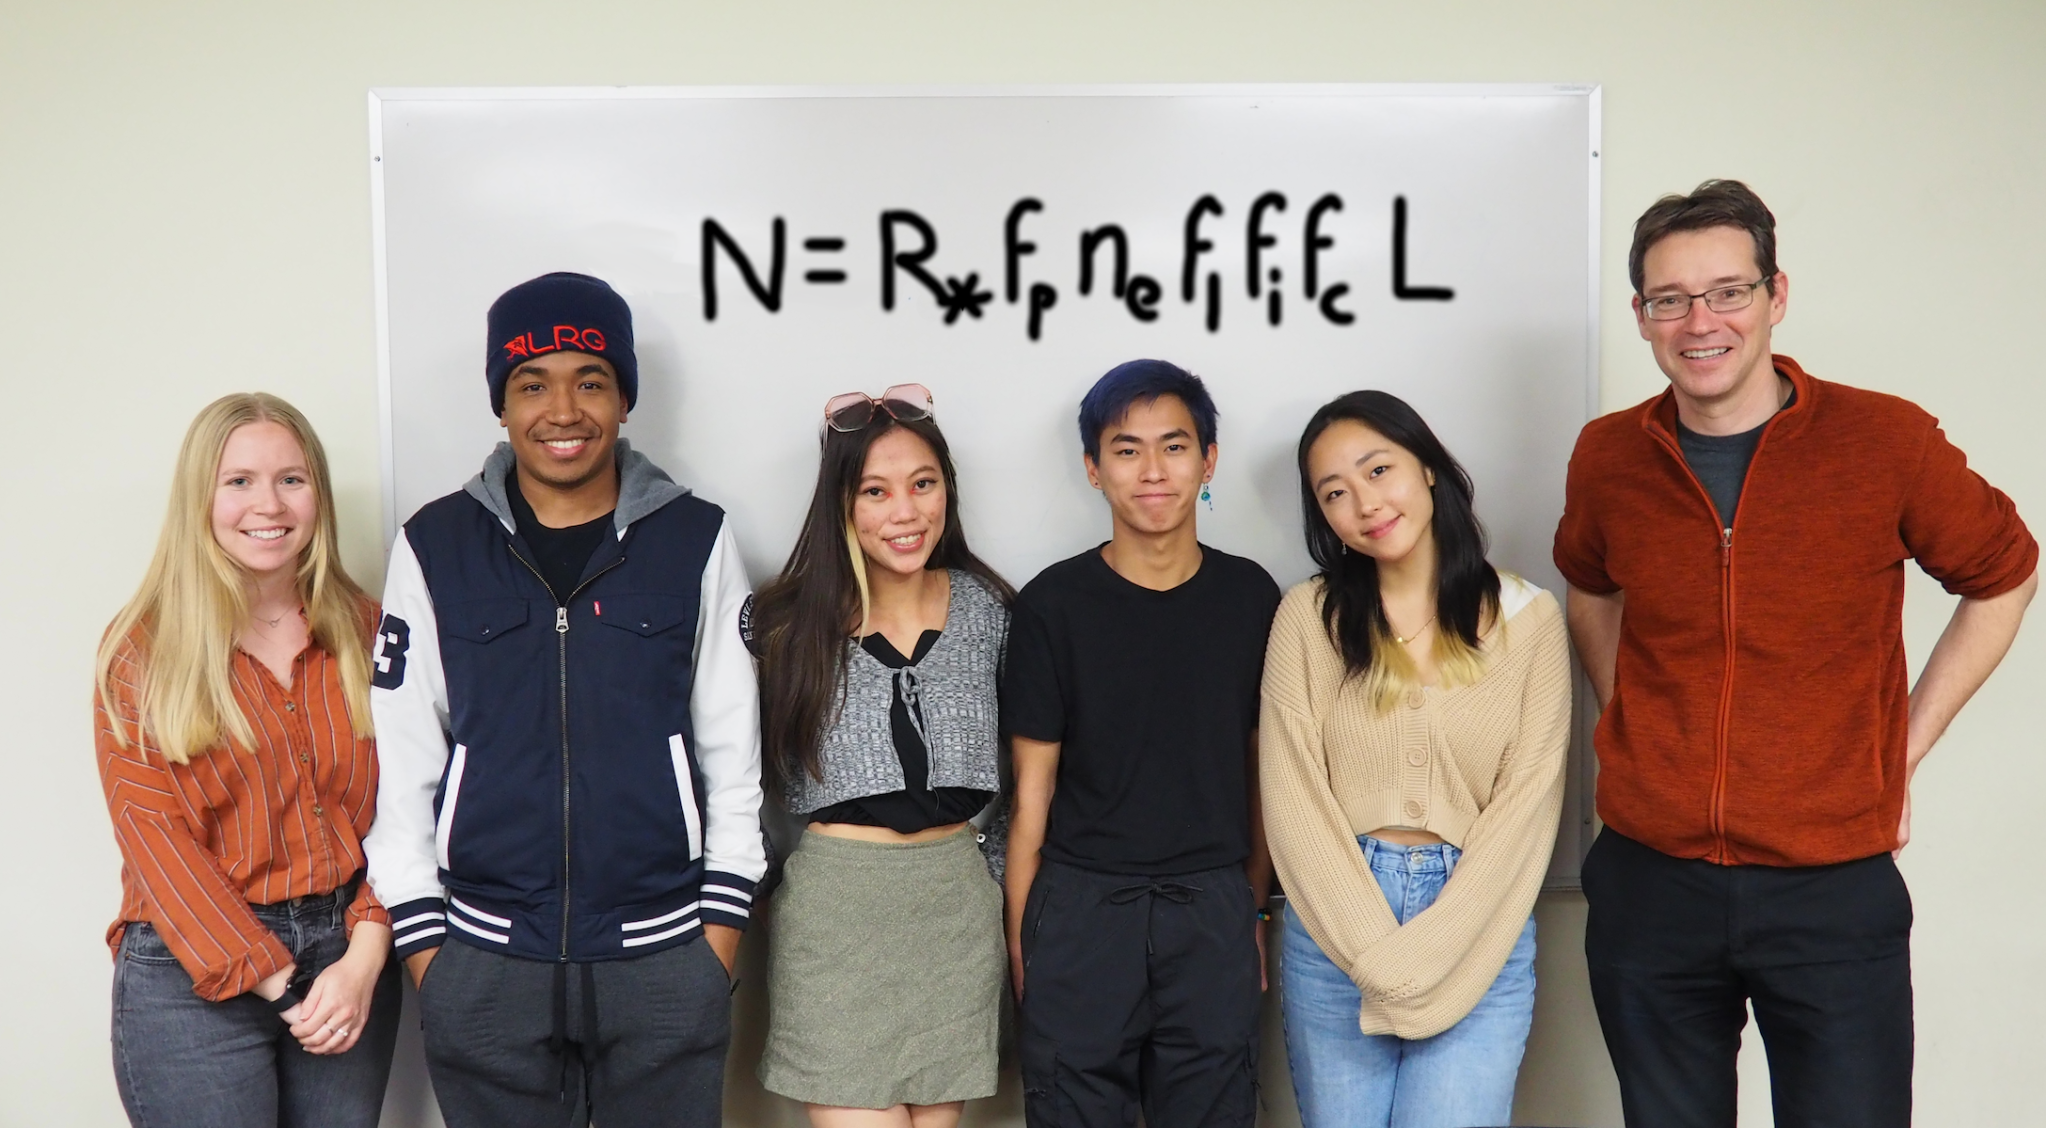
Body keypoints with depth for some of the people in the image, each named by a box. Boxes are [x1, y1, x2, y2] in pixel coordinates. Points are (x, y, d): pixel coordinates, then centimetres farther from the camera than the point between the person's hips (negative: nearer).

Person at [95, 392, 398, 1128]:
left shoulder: (362, 629, 4)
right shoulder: (145, 649, -4)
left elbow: (394, 805, 0)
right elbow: (154, 835, -8)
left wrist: (366, 955, -12)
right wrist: (276, 981, -13)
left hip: (347, 955, 3)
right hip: (195, 977, -3)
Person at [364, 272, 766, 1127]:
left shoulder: (697, 541, 0)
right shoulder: (434, 546, 1)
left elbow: (735, 751, 3)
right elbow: (400, 760, 3)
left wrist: (721, 930, 0)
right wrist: (422, 944, 1)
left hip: (664, 959, 0)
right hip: (483, 967, 1)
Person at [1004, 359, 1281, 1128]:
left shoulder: (1250, 596, 2)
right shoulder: (1054, 602, -4)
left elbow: (1262, 766, 9)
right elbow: (1032, 789, -1)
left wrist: (1256, 907, 8)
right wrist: (1020, 935, -3)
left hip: (1212, 911, 2)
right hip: (1082, 910, -1)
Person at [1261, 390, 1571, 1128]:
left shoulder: (1529, 618, -1)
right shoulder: (1308, 616, 0)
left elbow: (1526, 808, -4)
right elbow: (1293, 799, -4)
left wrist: (1425, 958, -11)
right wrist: (1378, 954, -11)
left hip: (1477, 940, -1)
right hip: (1334, 931, 1)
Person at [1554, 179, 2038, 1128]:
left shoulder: (1887, 441, -8)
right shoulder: (1607, 458, 0)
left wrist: (1902, 753, 2)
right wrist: (1630, 725, 9)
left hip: (1833, 889, -2)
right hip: (1649, 882, 3)